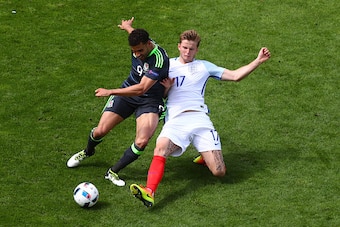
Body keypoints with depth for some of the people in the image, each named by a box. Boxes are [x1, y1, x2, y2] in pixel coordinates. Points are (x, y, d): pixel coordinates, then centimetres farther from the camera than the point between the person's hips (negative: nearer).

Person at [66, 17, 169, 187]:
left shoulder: (159, 59, -32)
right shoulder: (137, 44, -12)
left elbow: (141, 89, -36)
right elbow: (135, 34, 17)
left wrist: (110, 92, -32)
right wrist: (128, 27, 41)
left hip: (149, 101, -5)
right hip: (128, 92, 5)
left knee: (142, 141, -24)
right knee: (100, 131, 1)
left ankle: (113, 172, -4)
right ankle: (87, 152, 37)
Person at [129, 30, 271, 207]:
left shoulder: (204, 66, 20)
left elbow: (236, 76, 18)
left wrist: (258, 61, 11)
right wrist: (166, 87, -1)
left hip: (199, 118, 1)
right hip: (175, 119, -1)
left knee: (219, 172, -9)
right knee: (160, 150, -34)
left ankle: (206, 156, 26)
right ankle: (149, 192, -49)